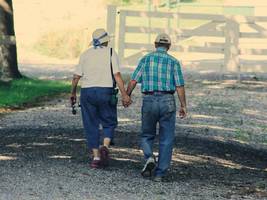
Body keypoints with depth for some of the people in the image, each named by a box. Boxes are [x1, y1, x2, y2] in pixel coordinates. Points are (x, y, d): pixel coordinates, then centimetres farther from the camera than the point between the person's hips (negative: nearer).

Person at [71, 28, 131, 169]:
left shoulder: (85, 54, 8)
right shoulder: (110, 53, -1)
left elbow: (76, 76, 6)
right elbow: (117, 75, -10)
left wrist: (73, 93, 20)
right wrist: (124, 94, -12)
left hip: (87, 92, 2)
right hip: (105, 91, -2)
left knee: (91, 126, 8)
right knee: (109, 123, 12)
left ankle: (96, 157, 2)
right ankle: (105, 147, -13)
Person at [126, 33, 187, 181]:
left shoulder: (145, 59, 4)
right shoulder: (173, 62, 1)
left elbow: (133, 81, 0)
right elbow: (179, 86, -3)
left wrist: (127, 96, 14)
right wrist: (183, 106, 5)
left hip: (149, 101, 1)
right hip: (167, 102, -1)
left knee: (147, 136, 18)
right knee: (166, 140, 8)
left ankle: (149, 158, -10)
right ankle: (160, 173, 4)